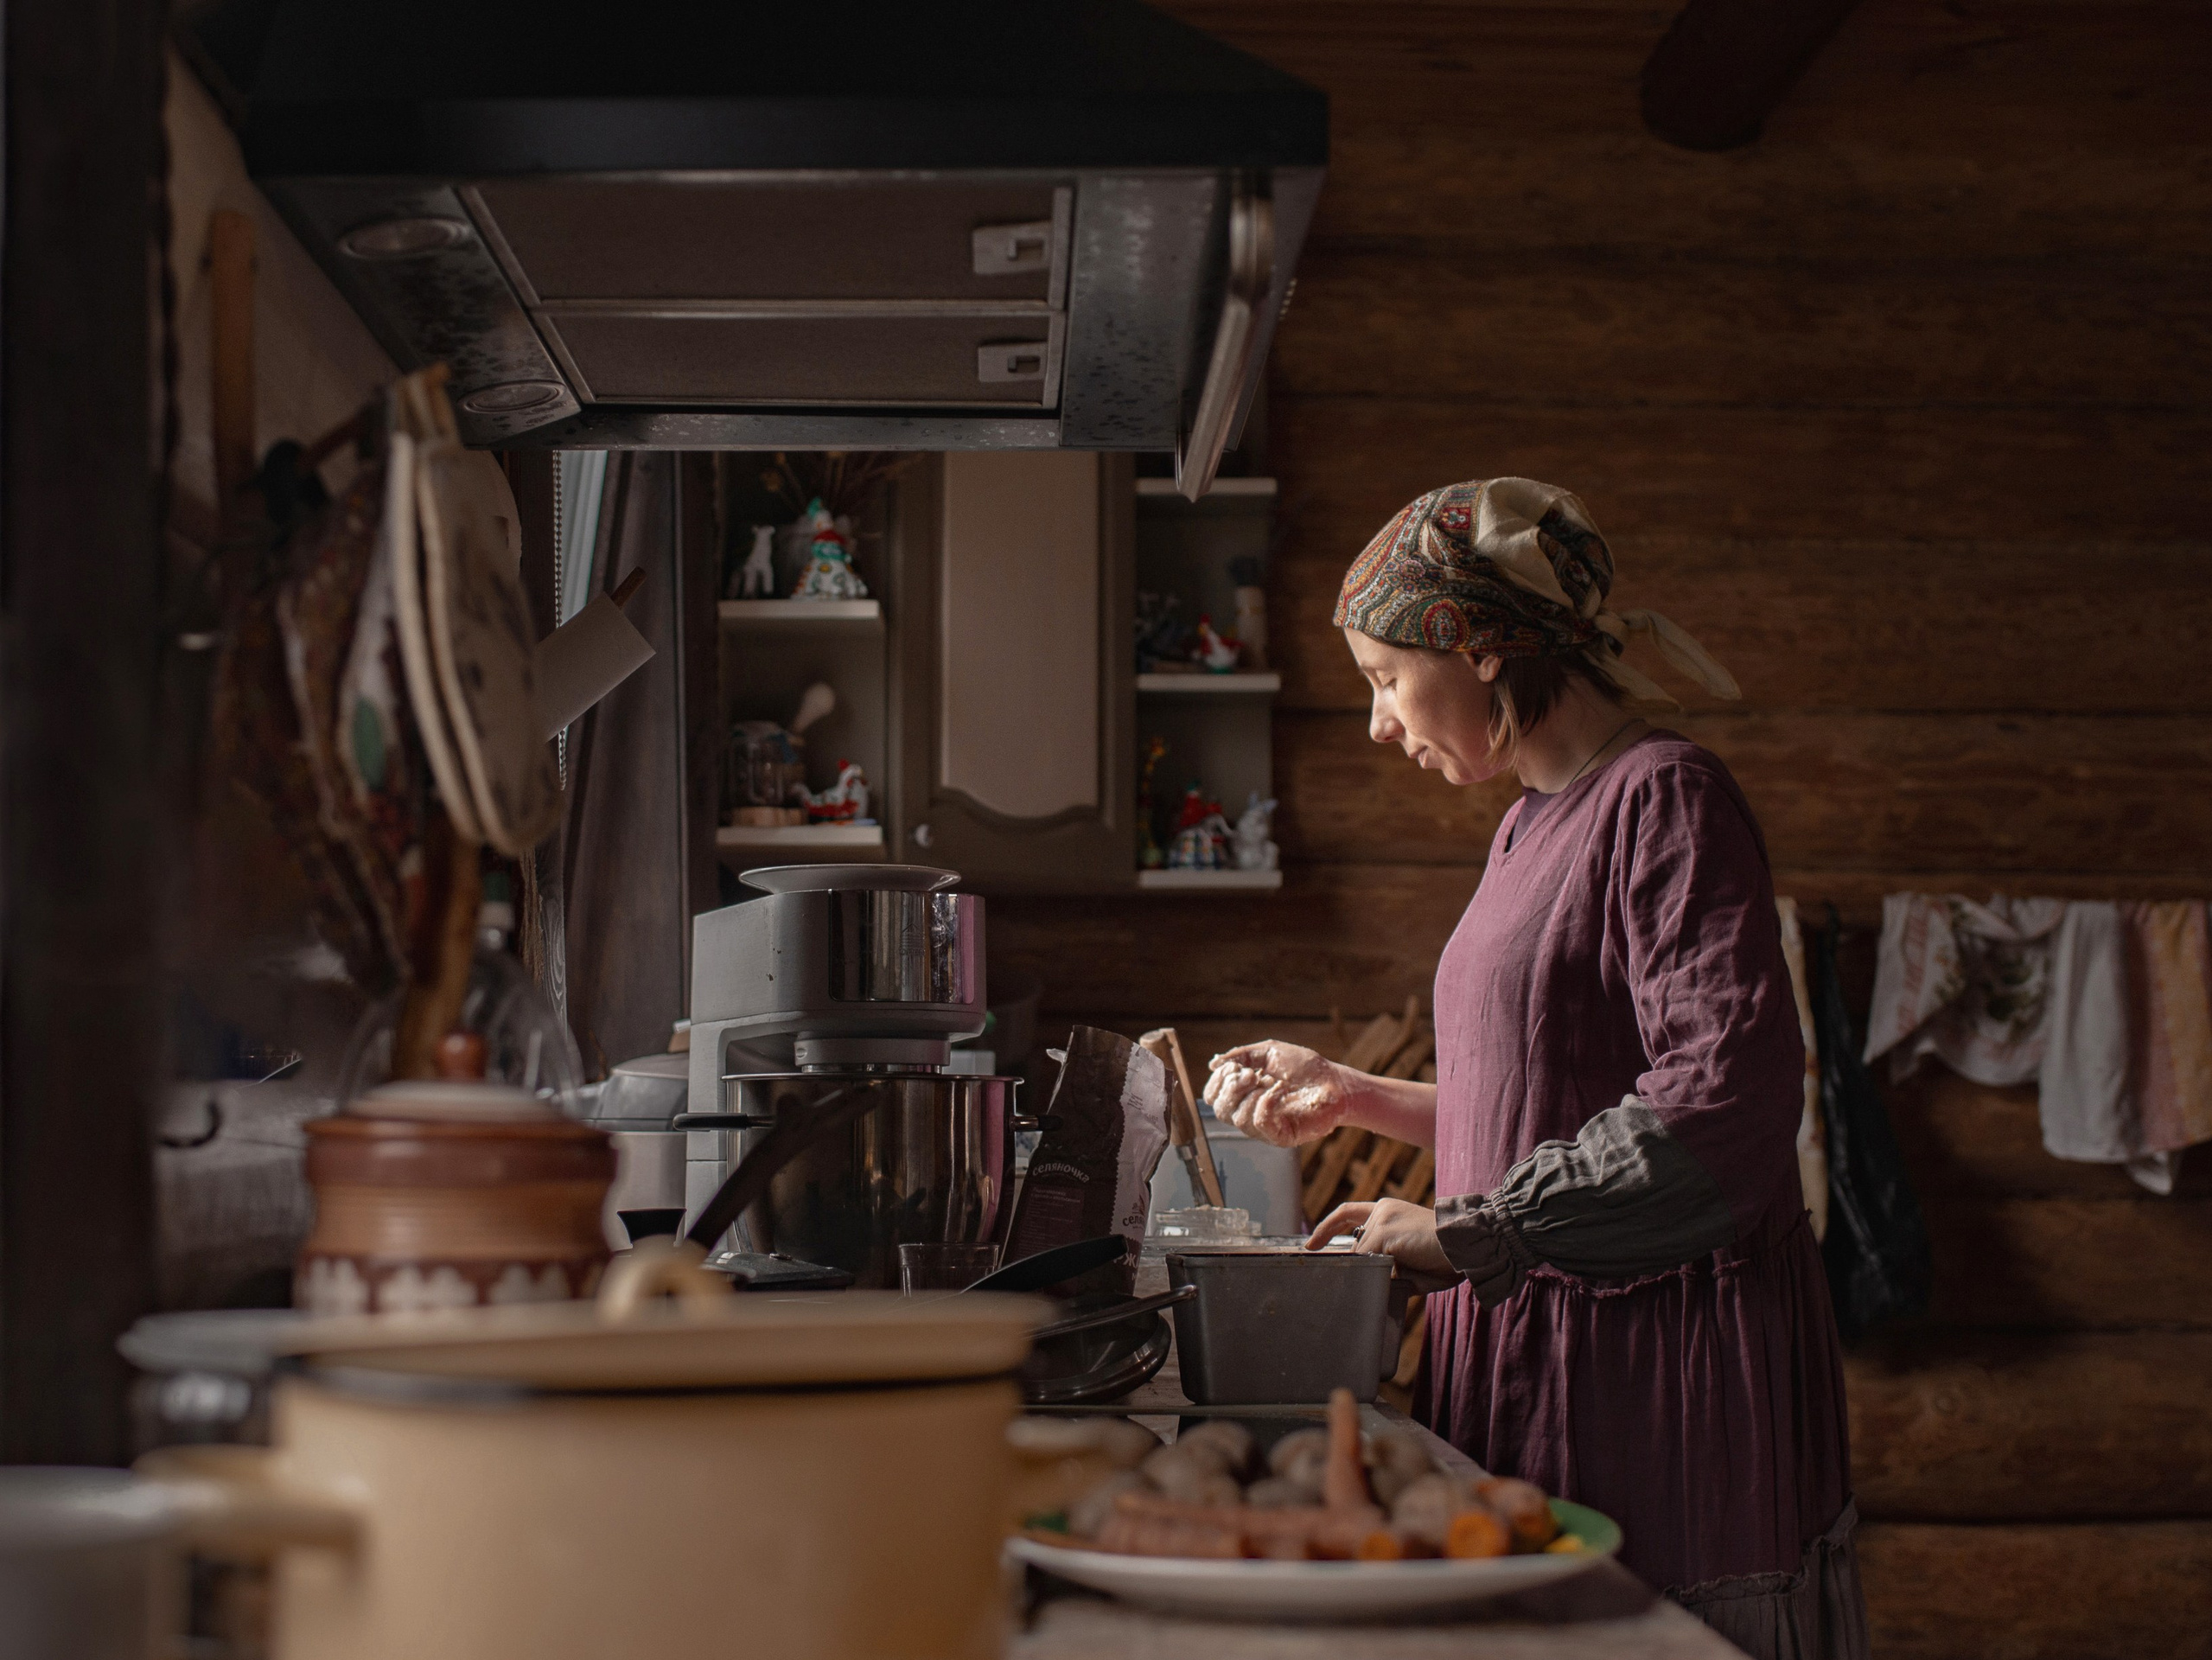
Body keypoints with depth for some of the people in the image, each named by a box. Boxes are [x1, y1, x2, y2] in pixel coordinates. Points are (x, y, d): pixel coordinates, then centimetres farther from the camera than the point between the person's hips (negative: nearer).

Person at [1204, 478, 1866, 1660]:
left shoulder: (1662, 797, -11)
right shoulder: (1534, 824, 15)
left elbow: (1726, 1100, -21)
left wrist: (1470, 1231, -17)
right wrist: (1351, 1097, 18)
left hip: (1664, 1372, -8)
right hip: (1530, 1356, 8)